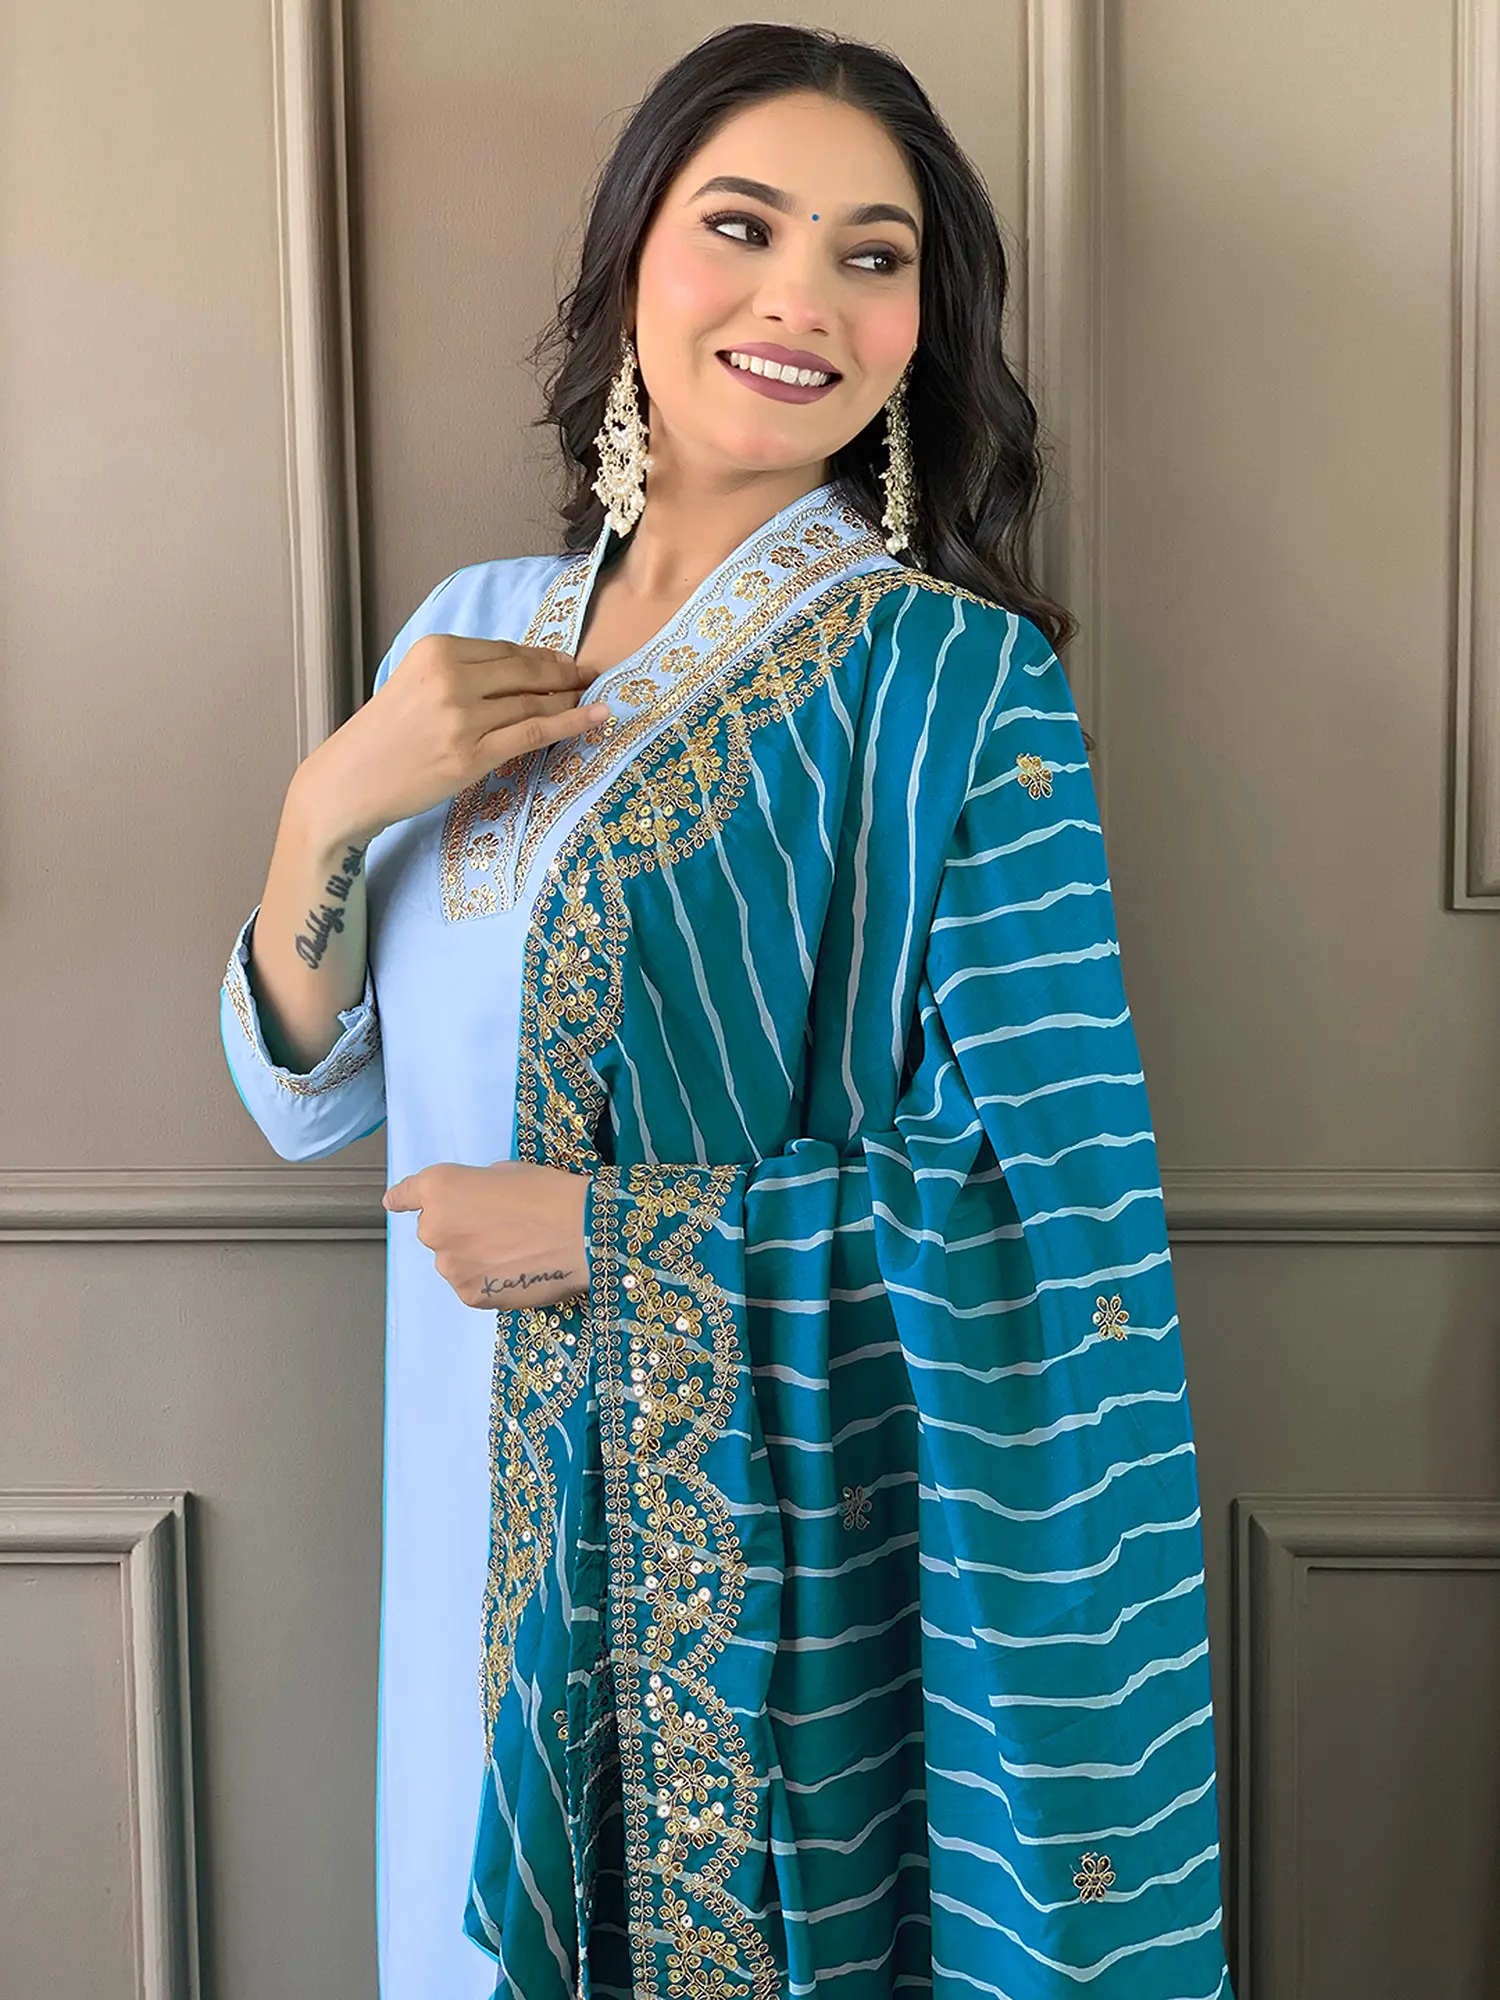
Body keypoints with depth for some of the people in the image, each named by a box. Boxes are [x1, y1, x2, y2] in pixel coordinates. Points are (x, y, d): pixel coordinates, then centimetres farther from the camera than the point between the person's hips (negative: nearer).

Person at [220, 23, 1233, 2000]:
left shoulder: (957, 682, -13)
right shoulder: (471, 638, 3)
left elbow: (1053, 1201, -16)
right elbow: (310, 1100, 5)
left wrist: (613, 1239, -17)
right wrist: (330, 807, -12)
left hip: (793, 1552, -5)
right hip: (498, 1536, 5)